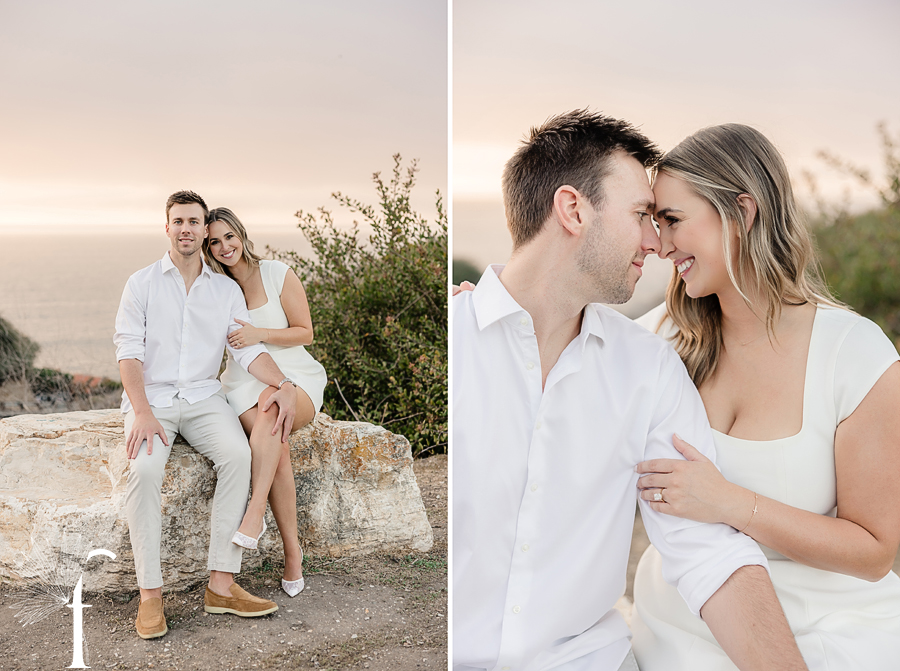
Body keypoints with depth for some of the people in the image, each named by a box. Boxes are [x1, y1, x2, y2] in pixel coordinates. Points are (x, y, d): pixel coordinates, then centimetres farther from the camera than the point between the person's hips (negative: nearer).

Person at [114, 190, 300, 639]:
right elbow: (129, 351, -3)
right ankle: (150, 594, -25)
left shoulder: (226, 290, 12)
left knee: (238, 453, -29)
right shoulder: (142, 283, 6)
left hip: (203, 397, 2)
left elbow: (248, 349, 3)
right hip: (150, 397, -1)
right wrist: (142, 413, -19)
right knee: (143, 467, -32)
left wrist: (283, 385, -17)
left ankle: (221, 584, -26)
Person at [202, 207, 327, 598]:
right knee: (277, 449, -31)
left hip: (295, 378, -1)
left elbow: (305, 333, 0)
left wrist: (260, 334, -16)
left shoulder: (278, 275, -1)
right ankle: (292, 551, -23)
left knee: (272, 402, -40)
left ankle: (253, 517, -43)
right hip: (243, 383, 2)